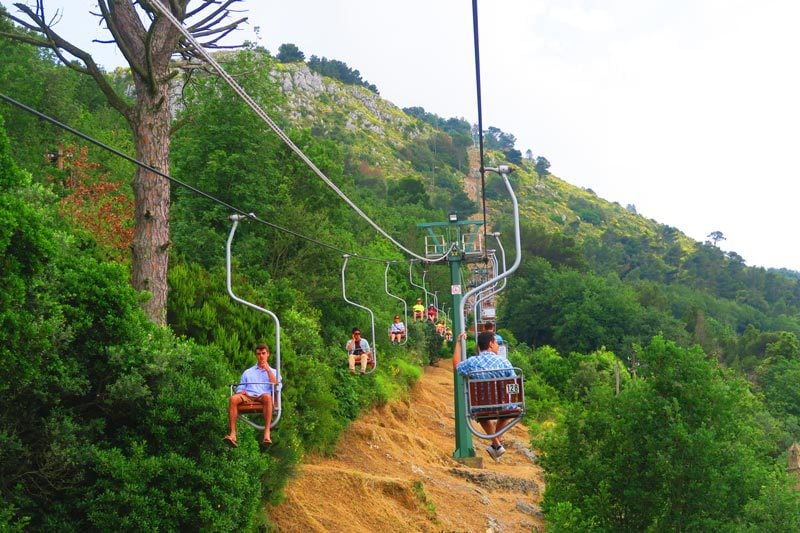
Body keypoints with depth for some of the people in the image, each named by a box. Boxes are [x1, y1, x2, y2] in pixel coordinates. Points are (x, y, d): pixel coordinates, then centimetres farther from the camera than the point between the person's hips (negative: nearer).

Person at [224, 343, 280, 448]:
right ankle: (232, 434, -43)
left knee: (267, 396, -40)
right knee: (233, 398, -33)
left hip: (262, 397, -2)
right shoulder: (248, 372, 33)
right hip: (248, 397, 2)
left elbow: (276, 386, 8)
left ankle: (267, 433, -47)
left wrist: (267, 369, 8)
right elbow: (239, 389, 26)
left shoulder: (273, 371, 28)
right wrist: (241, 392, 1)